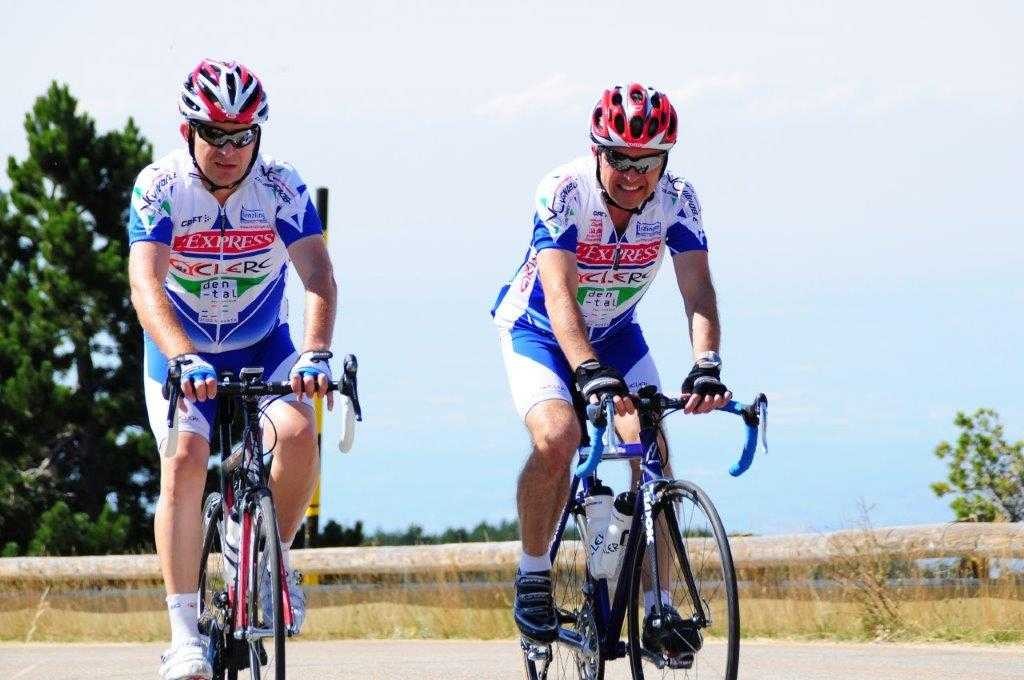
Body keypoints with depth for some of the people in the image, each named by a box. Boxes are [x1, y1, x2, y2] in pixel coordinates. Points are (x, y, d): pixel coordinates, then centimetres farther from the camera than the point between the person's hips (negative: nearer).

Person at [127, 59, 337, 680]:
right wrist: (183, 359, -48)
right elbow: (146, 284, -31)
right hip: (180, 354, -1)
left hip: (263, 349, 1)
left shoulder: (281, 186, -16)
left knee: (298, 433, -26)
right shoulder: (160, 187, -20)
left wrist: (315, 354, -43)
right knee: (185, 458, -24)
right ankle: (185, 630, -21)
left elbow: (318, 274, -26)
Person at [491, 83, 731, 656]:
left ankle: (658, 608, -8)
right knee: (557, 437, -29)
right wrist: (589, 372, -55)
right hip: (539, 331, -3)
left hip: (615, 334, 3)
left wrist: (706, 366, -45)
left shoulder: (676, 200, -20)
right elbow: (560, 295, -40)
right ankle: (534, 576, -10)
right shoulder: (564, 193, -30)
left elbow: (698, 291, -27)